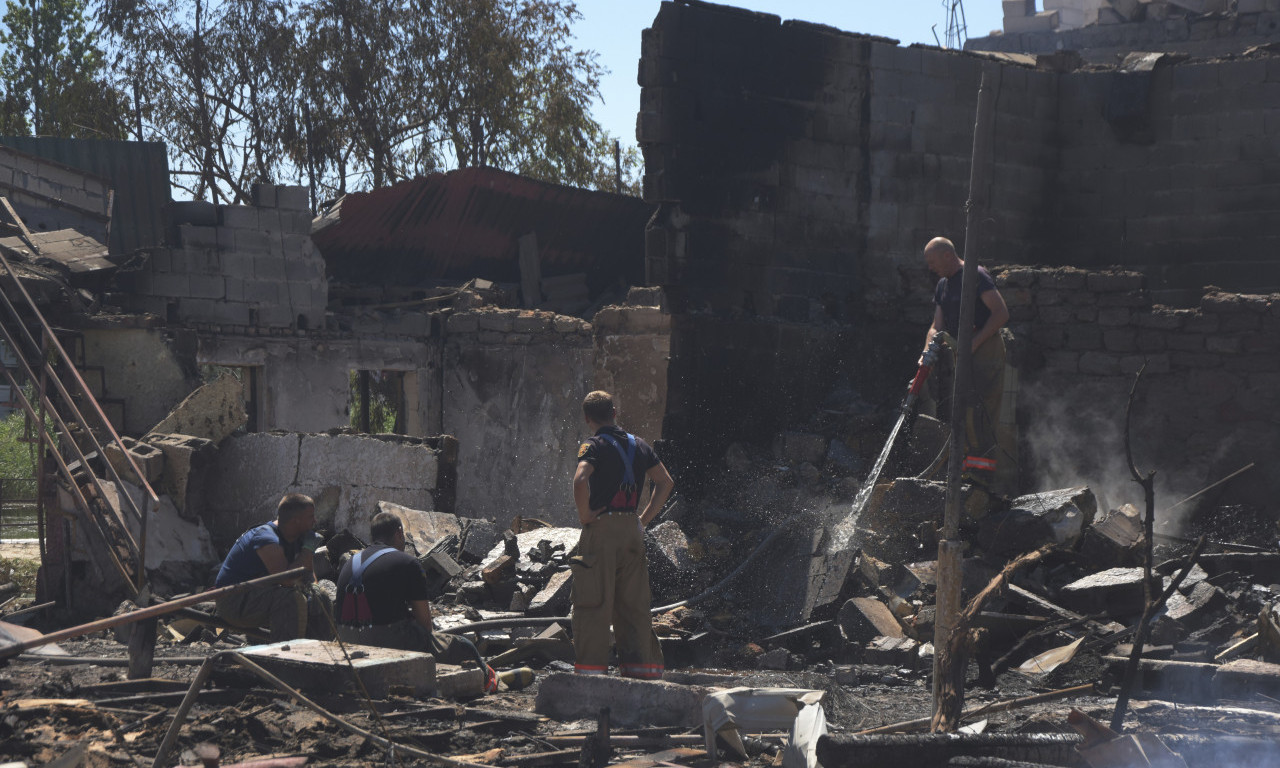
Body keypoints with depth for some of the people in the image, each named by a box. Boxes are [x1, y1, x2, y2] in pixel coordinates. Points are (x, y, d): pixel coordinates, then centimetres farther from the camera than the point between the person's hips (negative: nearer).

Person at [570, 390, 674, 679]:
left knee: (594, 603, -3)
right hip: (632, 530, 6)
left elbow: (580, 480, -25)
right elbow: (666, 482, 15)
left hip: (601, 528, -6)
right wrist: (645, 518, 14)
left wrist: (584, 515, -12)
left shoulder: (594, 446, -7)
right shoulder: (638, 445, 12)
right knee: (634, 603, 9)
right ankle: (643, 668, 8)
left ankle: (591, 668, -5)